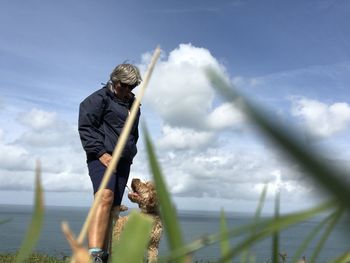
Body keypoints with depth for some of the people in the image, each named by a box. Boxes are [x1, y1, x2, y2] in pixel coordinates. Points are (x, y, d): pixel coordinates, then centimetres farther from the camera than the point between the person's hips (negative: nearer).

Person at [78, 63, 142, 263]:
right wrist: (101, 152, -18)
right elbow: (85, 126, -10)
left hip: (123, 162, 8)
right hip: (103, 157, -8)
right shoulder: (99, 98, -1)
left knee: (114, 209, 5)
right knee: (105, 198, -29)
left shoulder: (133, 104, 22)